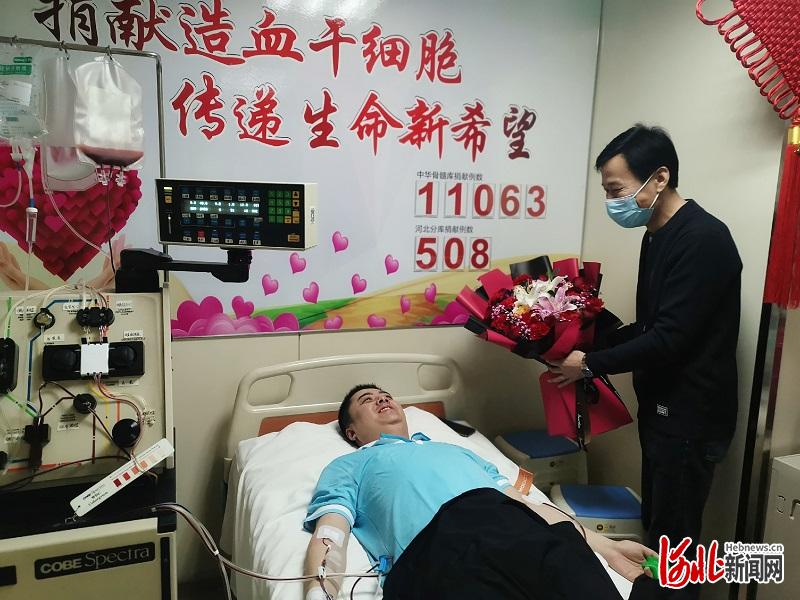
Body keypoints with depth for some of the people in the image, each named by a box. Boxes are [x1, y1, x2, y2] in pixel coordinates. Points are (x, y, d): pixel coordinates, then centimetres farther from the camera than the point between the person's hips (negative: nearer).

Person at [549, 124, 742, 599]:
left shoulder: (703, 238, -20)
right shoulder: (659, 235, 10)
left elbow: (671, 339, -24)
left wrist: (592, 364, -15)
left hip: (690, 416, -9)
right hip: (663, 408, 9)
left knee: (673, 543, 3)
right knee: (657, 531, 19)